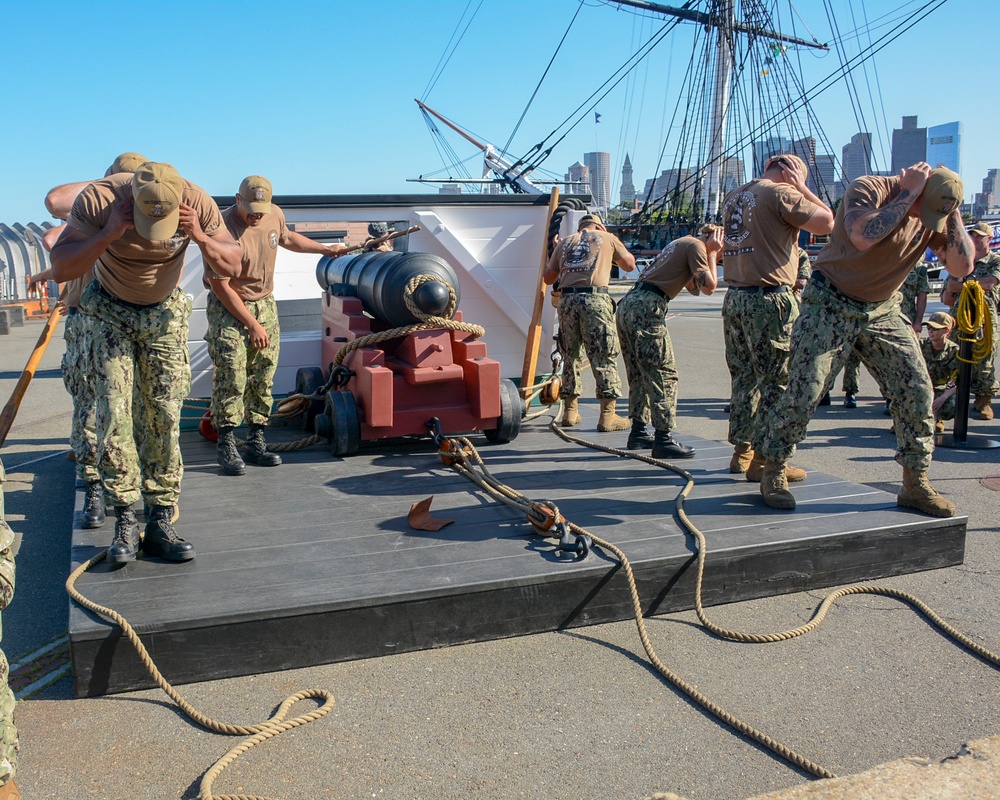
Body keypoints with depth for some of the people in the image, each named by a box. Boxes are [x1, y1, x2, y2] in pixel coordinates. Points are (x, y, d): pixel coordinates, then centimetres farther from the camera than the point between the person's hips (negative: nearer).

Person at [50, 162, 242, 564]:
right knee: (113, 414, -12)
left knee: (164, 416, -5)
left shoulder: (197, 203, -22)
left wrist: (201, 238, -32)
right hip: (111, 313, -1)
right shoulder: (99, 198, -26)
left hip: (165, 313, 1)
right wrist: (108, 235, -38)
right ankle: (125, 523, -5)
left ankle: (161, 523, 1)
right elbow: (60, 268, -25)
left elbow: (231, 267, -13)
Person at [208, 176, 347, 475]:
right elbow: (221, 287, -18)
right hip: (228, 308, -6)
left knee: (263, 377, 6)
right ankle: (227, 446, -3)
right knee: (231, 377, -12)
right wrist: (252, 325, -16)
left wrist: (326, 249, 30)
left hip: (265, 304, 6)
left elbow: (286, 238, 25)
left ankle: (256, 442, 14)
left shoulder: (275, 215, -1)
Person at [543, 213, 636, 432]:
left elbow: (548, 278, 22)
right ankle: (608, 415, -4)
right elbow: (630, 264, 27)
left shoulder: (565, 243, 23)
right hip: (594, 298, -4)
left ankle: (570, 411, 20)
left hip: (566, 299, 4)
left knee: (570, 355, 15)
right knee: (604, 356, -1)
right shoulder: (607, 238, 16)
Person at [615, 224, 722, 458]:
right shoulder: (696, 246, -2)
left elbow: (693, 287, 29)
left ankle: (638, 432, 22)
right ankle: (663, 439, -6)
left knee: (639, 374, 16)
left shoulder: (683, 242, 25)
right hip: (647, 309, -10)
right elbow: (709, 286, -10)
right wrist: (711, 254, 2)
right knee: (663, 375, -6)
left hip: (627, 305, 10)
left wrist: (709, 254, 21)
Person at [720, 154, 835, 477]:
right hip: (769, 297, -8)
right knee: (777, 380, -2)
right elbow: (827, 222, -10)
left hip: (734, 296, 8)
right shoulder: (780, 193, -7)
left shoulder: (733, 196, 17)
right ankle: (763, 459, 0)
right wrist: (802, 187, 1)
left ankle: (741, 452, 20)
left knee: (744, 376, 14)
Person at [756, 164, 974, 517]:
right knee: (804, 392, -9)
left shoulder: (934, 215, 0)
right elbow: (863, 236, -38)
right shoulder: (869, 189, -17)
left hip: (883, 311, 6)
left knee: (917, 389, -3)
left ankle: (916, 483, 9)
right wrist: (909, 194, -29)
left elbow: (962, 267, -6)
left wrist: (954, 216, -12)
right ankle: (773, 472, 7)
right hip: (831, 304, -5)